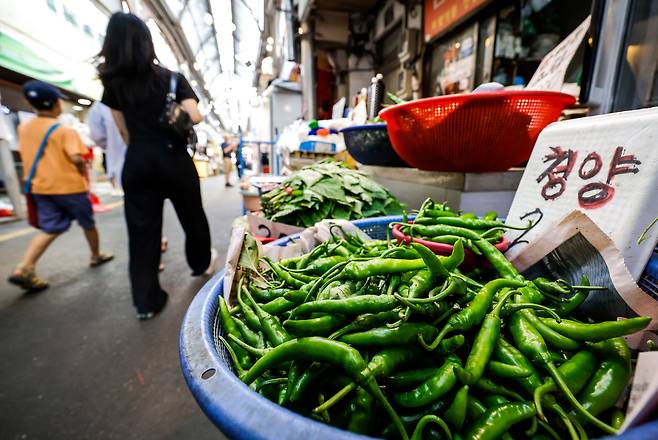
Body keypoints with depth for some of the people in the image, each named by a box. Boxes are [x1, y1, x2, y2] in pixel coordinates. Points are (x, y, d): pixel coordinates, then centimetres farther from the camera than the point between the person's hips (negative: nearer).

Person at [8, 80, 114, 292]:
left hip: (41, 187, 6)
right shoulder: (65, 130, -14)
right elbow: (76, 158, -24)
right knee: (88, 223, 13)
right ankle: (96, 256, 27)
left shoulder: (24, 128, 8)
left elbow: (27, 156, 15)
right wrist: (82, 171, -6)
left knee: (50, 228, 8)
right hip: (69, 186, -6)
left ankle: (24, 268, -4)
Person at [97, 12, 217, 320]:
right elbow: (195, 117, -9)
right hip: (173, 159, -2)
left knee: (141, 229, 3)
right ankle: (202, 263, 37)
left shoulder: (113, 84, 8)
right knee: (192, 216, 17)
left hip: (136, 164, 2)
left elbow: (124, 132, 10)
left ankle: (146, 301, 8)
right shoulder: (172, 78, 1)